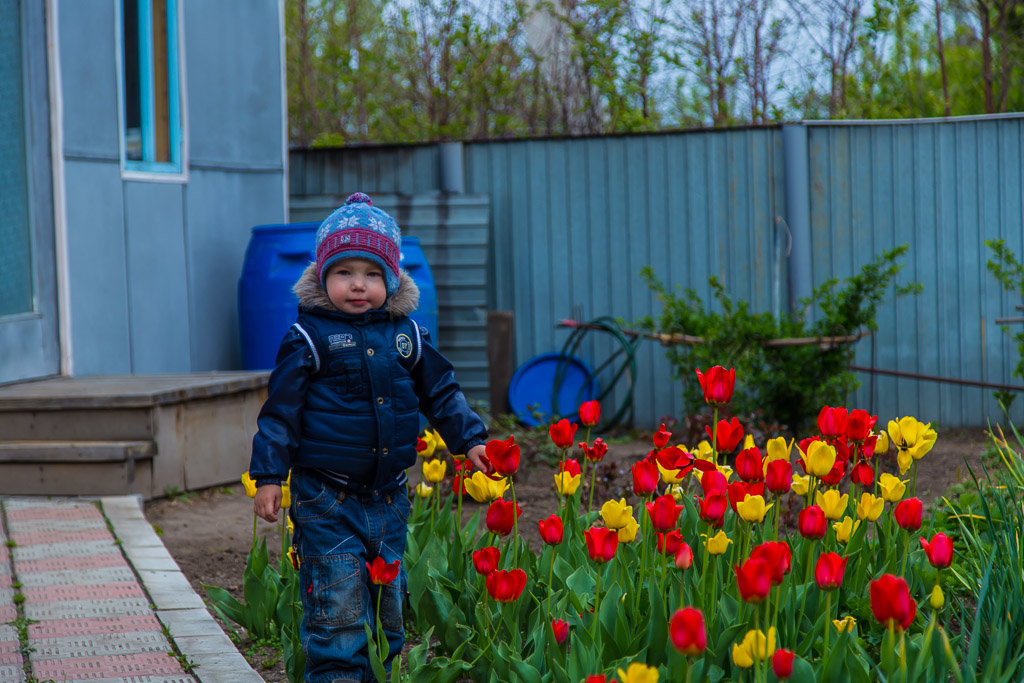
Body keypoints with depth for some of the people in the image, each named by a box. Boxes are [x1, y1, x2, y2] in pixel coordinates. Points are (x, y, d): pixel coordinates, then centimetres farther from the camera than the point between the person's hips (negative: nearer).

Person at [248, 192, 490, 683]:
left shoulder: (405, 335, 5)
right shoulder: (309, 338, -7)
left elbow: (441, 393, 18)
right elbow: (280, 411, -5)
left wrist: (470, 440, 12)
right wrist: (268, 476, -8)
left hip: (388, 499, 5)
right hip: (326, 501, -5)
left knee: (388, 606, 12)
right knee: (337, 611, -5)